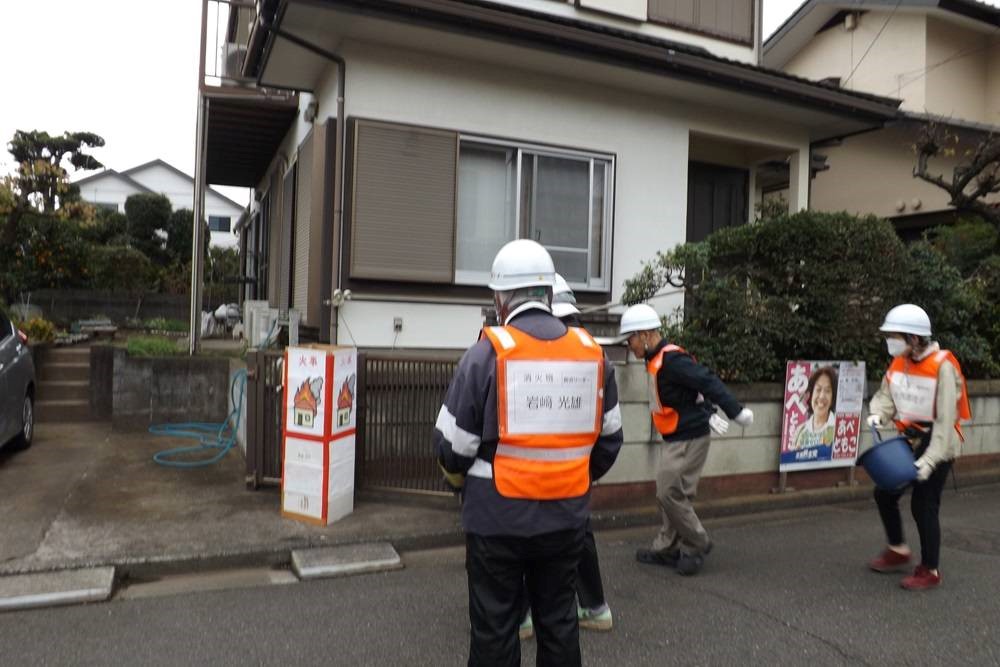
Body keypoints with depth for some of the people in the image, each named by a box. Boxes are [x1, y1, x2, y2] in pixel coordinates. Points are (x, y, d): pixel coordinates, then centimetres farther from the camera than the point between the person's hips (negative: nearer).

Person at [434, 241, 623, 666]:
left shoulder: (488, 351, -13)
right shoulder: (592, 351, 1)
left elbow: (452, 445, -10)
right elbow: (609, 438, 9)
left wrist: (462, 479, 12)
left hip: (498, 518, -4)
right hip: (567, 517, 4)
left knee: (495, 630, 11)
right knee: (559, 623, 19)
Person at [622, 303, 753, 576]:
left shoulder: (671, 360, -22)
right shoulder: (658, 360, 10)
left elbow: (707, 381, -25)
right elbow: (696, 386, 18)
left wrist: (736, 411, -25)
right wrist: (709, 413, 19)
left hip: (688, 440, -10)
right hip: (674, 439, 10)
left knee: (671, 494, -5)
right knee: (667, 495, 14)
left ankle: (697, 546, 13)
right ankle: (666, 549, 24)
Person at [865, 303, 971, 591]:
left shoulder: (942, 366, -20)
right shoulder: (899, 362, 0)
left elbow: (945, 419, -21)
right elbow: (885, 395, 6)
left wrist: (930, 459, -23)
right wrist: (878, 415, -17)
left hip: (936, 444, -7)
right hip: (910, 440, 7)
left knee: (923, 506, -3)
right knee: (884, 493, 11)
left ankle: (929, 571, 14)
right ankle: (898, 550, 31)